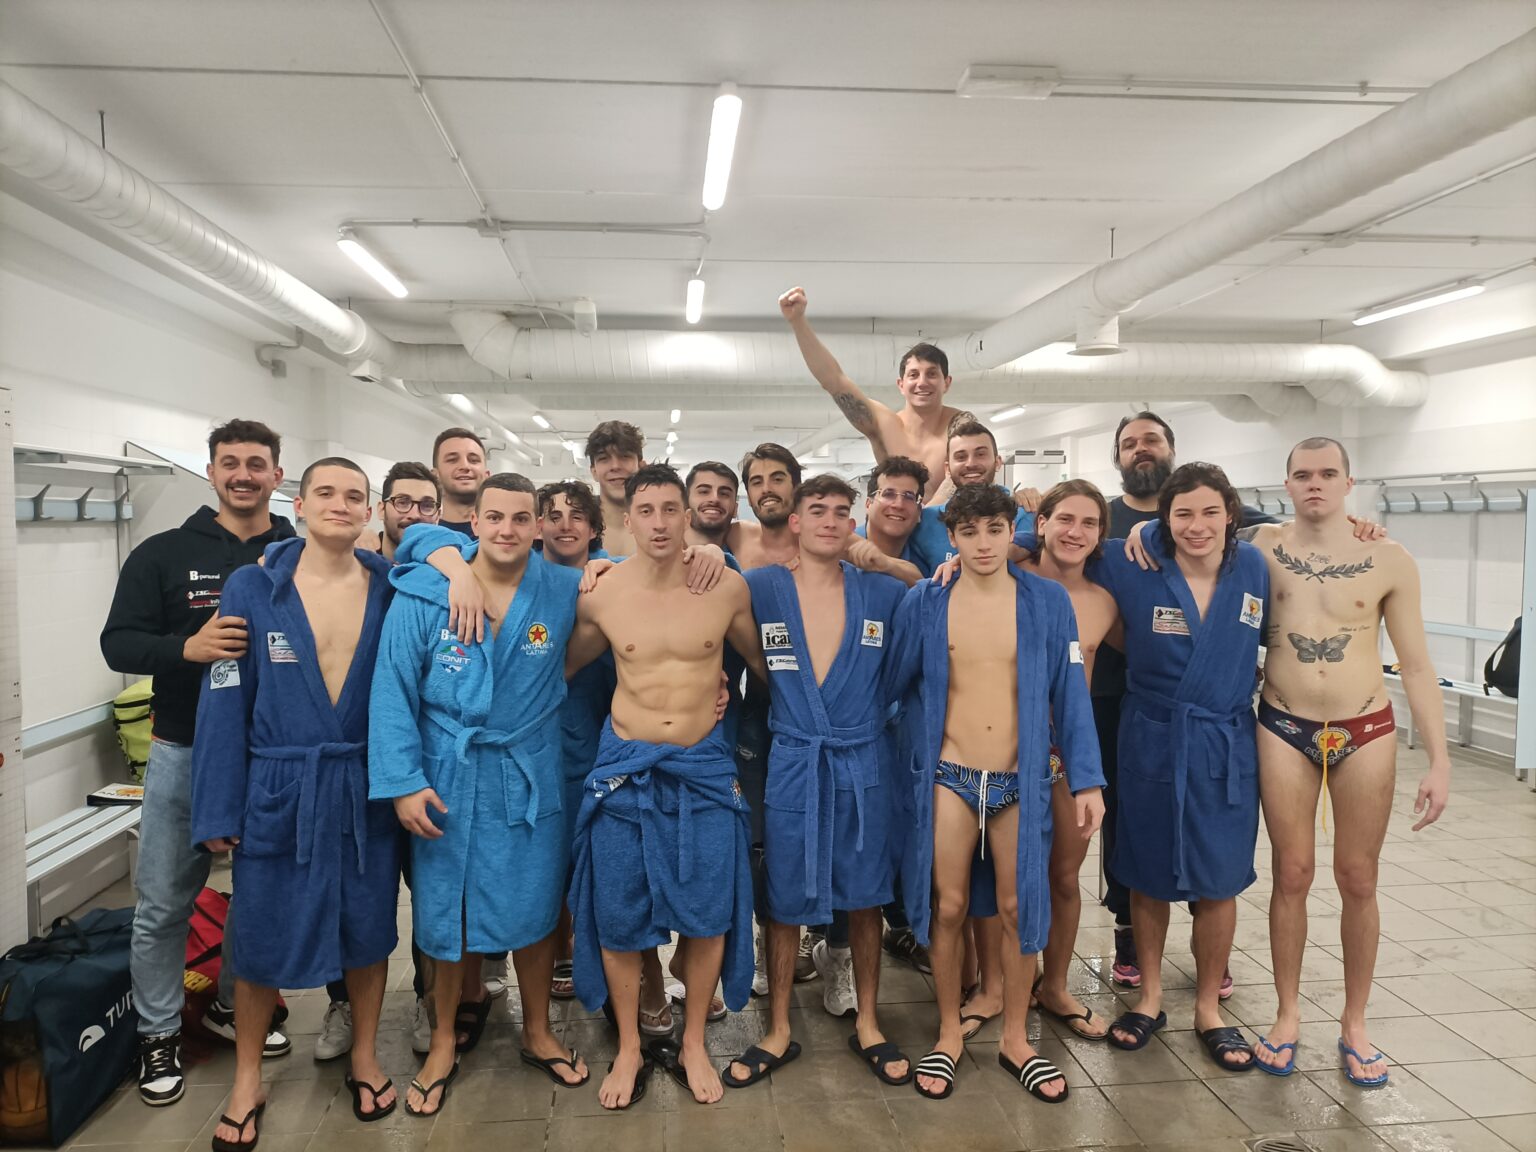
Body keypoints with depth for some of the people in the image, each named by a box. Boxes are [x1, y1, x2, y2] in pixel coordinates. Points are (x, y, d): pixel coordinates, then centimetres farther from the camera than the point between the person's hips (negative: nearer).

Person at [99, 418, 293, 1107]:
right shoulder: (163, 554, 0)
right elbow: (117, 643, -4)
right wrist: (189, 646, -21)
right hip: (185, 753, -1)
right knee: (164, 903, 8)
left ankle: (235, 1006, 38)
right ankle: (159, 1034, 28)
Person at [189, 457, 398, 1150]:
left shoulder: (391, 589, -1)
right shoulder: (252, 589, -5)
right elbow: (226, 705, -5)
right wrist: (217, 812, -6)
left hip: (366, 791, 2)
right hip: (278, 793, -1)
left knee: (368, 930, 14)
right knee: (261, 939, 11)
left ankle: (365, 1058, 38)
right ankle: (247, 1079, 35)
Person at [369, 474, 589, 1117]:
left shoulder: (566, 592, -3)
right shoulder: (422, 596, -8)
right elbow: (394, 693, -7)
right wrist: (404, 782, -12)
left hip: (531, 781, 1)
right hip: (446, 781, -1)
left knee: (535, 911, 12)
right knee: (442, 918, 11)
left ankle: (538, 1033, 35)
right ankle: (443, 1045, 34)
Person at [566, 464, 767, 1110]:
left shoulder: (728, 588, -7)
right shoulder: (600, 595, -6)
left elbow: (762, 662, 9)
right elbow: (566, 667, 12)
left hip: (704, 767, 0)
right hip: (625, 767, 1)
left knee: (707, 915, 6)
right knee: (617, 917, 9)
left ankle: (692, 1045, 30)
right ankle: (629, 1048, 32)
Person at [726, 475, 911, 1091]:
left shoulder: (885, 594, 2)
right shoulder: (758, 589, -3)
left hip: (864, 768, 1)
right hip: (791, 768, -1)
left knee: (866, 899, 12)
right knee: (784, 903, 9)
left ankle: (867, 1026, 31)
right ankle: (778, 1032, 28)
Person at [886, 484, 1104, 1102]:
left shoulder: (1048, 601, -3)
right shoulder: (923, 603, -3)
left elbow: (1069, 694, -2)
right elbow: (894, 684, 7)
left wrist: (1086, 780, -5)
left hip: (1021, 779, 1)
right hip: (948, 777, 0)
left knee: (1019, 908, 9)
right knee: (948, 907, 7)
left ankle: (1015, 1039, 29)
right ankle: (949, 1034, 27)